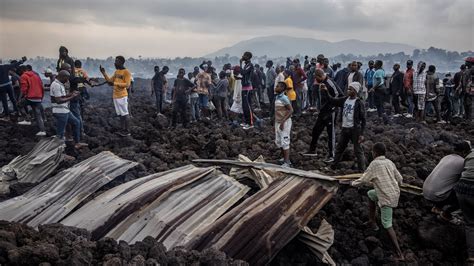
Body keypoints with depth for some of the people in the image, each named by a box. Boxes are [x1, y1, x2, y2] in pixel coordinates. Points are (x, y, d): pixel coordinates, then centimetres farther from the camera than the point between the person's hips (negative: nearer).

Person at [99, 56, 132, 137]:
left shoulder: (126, 72, -9)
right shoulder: (116, 71, 15)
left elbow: (127, 85, -15)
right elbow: (110, 81, 18)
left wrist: (115, 83, -20)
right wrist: (104, 73, 7)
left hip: (122, 96, -8)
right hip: (115, 96, 8)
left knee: (125, 114, -5)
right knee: (120, 114, 11)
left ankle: (127, 131, -1)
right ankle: (123, 130, 17)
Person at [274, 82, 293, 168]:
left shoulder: (284, 98, -18)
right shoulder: (277, 97, 9)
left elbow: (291, 110, -22)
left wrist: (283, 121, -27)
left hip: (285, 123, -9)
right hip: (277, 122, 9)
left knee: (285, 143, -5)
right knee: (278, 142, 16)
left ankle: (287, 163, 1)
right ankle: (285, 158, 30)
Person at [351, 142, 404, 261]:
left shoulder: (374, 164, -12)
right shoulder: (390, 162, 6)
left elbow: (363, 180, -7)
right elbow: (400, 179, 10)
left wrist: (353, 183, 12)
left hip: (387, 198, -8)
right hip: (394, 192, 8)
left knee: (387, 225, 0)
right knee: (370, 194, 28)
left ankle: (399, 254, -4)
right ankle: (372, 222, 34)